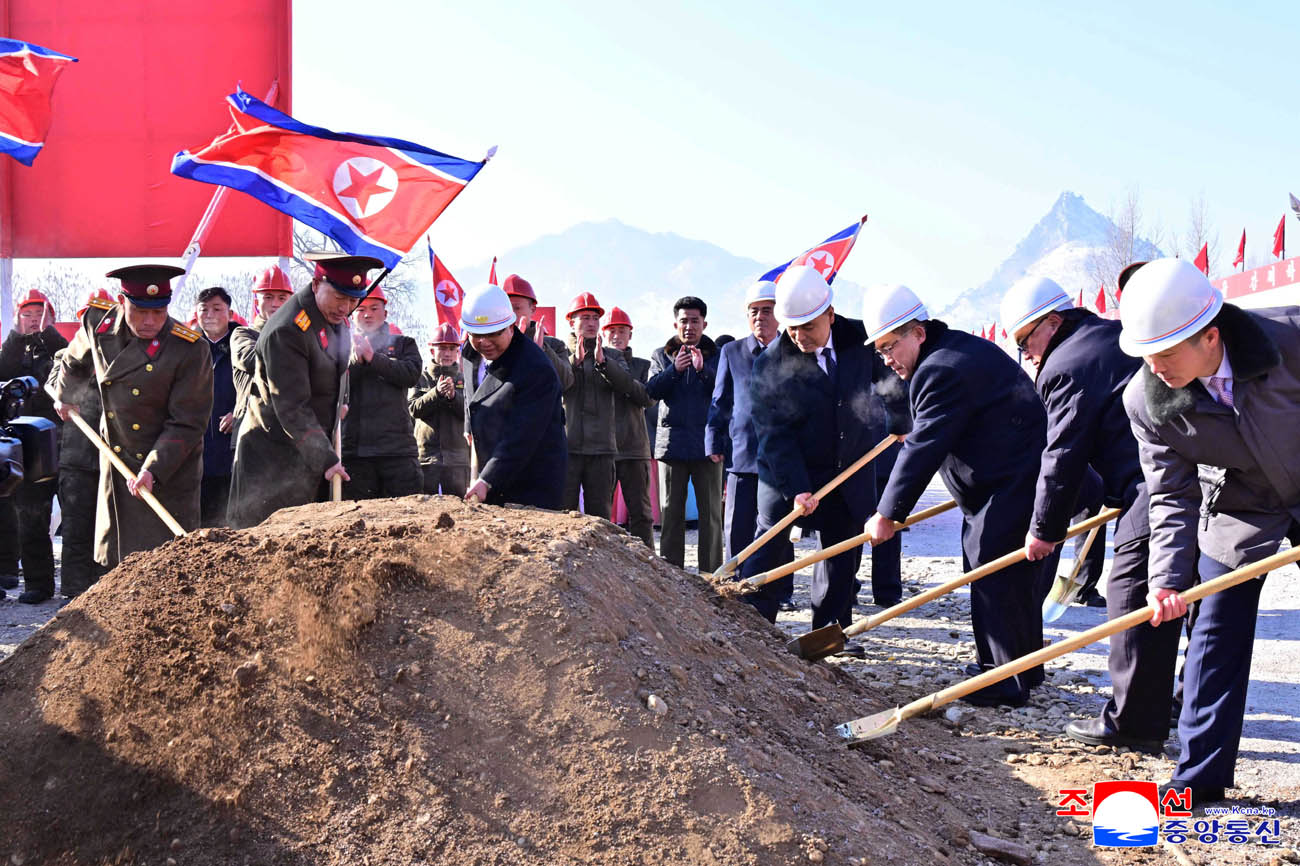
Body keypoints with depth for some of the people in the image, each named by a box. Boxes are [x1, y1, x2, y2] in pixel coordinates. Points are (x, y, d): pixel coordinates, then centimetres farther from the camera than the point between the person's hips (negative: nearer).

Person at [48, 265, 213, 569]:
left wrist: (153, 469, -27)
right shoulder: (98, 322, -7)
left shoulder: (190, 350, -22)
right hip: (116, 464, 5)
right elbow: (75, 360, 19)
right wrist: (65, 395, 33)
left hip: (170, 469, -5)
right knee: (116, 556, 11)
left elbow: (187, 425, -19)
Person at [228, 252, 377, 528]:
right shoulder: (286, 331, -23)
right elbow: (291, 408, -26)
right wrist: (326, 459, -30)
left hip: (315, 446, 8)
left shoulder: (337, 315, 5)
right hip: (274, 455, -8)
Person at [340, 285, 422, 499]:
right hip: (355, 448, 1)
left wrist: (373, 358, -9)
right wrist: (356, 360, -11)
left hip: (397, 447, -1)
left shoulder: (402, 344, 16)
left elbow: (411, 375, -4)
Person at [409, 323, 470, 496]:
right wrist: (436, 393, -19)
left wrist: (453, 396, -18)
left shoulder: (464, 380, 11)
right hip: (426, 454, -1)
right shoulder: (421, 379, 9)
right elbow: (414, 409, -5)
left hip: (457, 456, 1)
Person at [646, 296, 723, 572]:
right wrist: (675, 369, -16)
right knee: (670, 513, 2)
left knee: (711, 513, -1)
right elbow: (652, 389, -2)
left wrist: (704, 369, -21)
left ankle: (710, 573, 1)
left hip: (707, 444, -1)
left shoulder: (717, 356, 8)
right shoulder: (661, 356, 13)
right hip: (672, 442, 1)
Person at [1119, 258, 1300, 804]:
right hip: (1236, 512, 1)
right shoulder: (1146, 400, -23)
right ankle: (1200, 776, 12)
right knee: (1218, 637, 2)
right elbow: (1172, 496, -16)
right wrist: (1167, 577, -27)